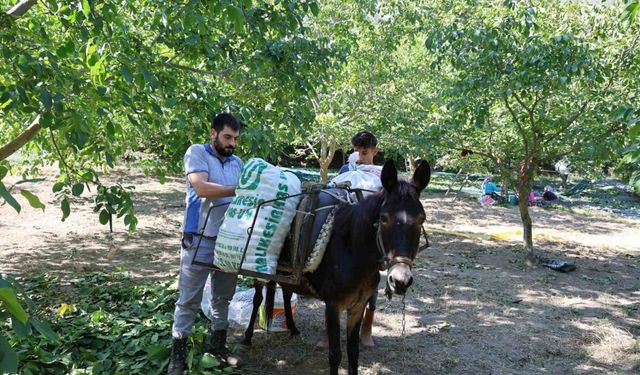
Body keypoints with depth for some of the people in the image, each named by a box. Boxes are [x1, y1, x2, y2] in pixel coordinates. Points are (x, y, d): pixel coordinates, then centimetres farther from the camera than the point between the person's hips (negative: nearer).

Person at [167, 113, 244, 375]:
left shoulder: (238, 162, 14)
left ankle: (216, 343, 32)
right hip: (200, 238, -5)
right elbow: (201, 187, -17)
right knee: (189, 299, 2)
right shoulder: (197, 152, -4)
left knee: (222, 297, 16)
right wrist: (237, 190, -16)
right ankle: (178, 353, 14)